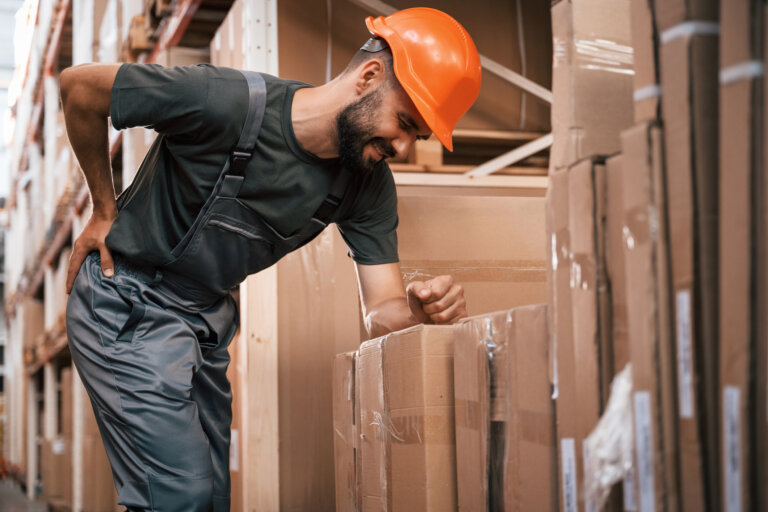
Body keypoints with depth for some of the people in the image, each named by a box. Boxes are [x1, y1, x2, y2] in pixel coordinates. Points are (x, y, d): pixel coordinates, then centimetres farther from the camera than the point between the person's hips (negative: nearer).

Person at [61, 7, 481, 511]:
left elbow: (381, 314, -11)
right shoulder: (228, 102, -28)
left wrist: (420, 309, -36)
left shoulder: (369, 184, -9)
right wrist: (106, 212, -7)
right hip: (127, 307, -6)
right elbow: (79, 84, -17)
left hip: (208, 316, 7)